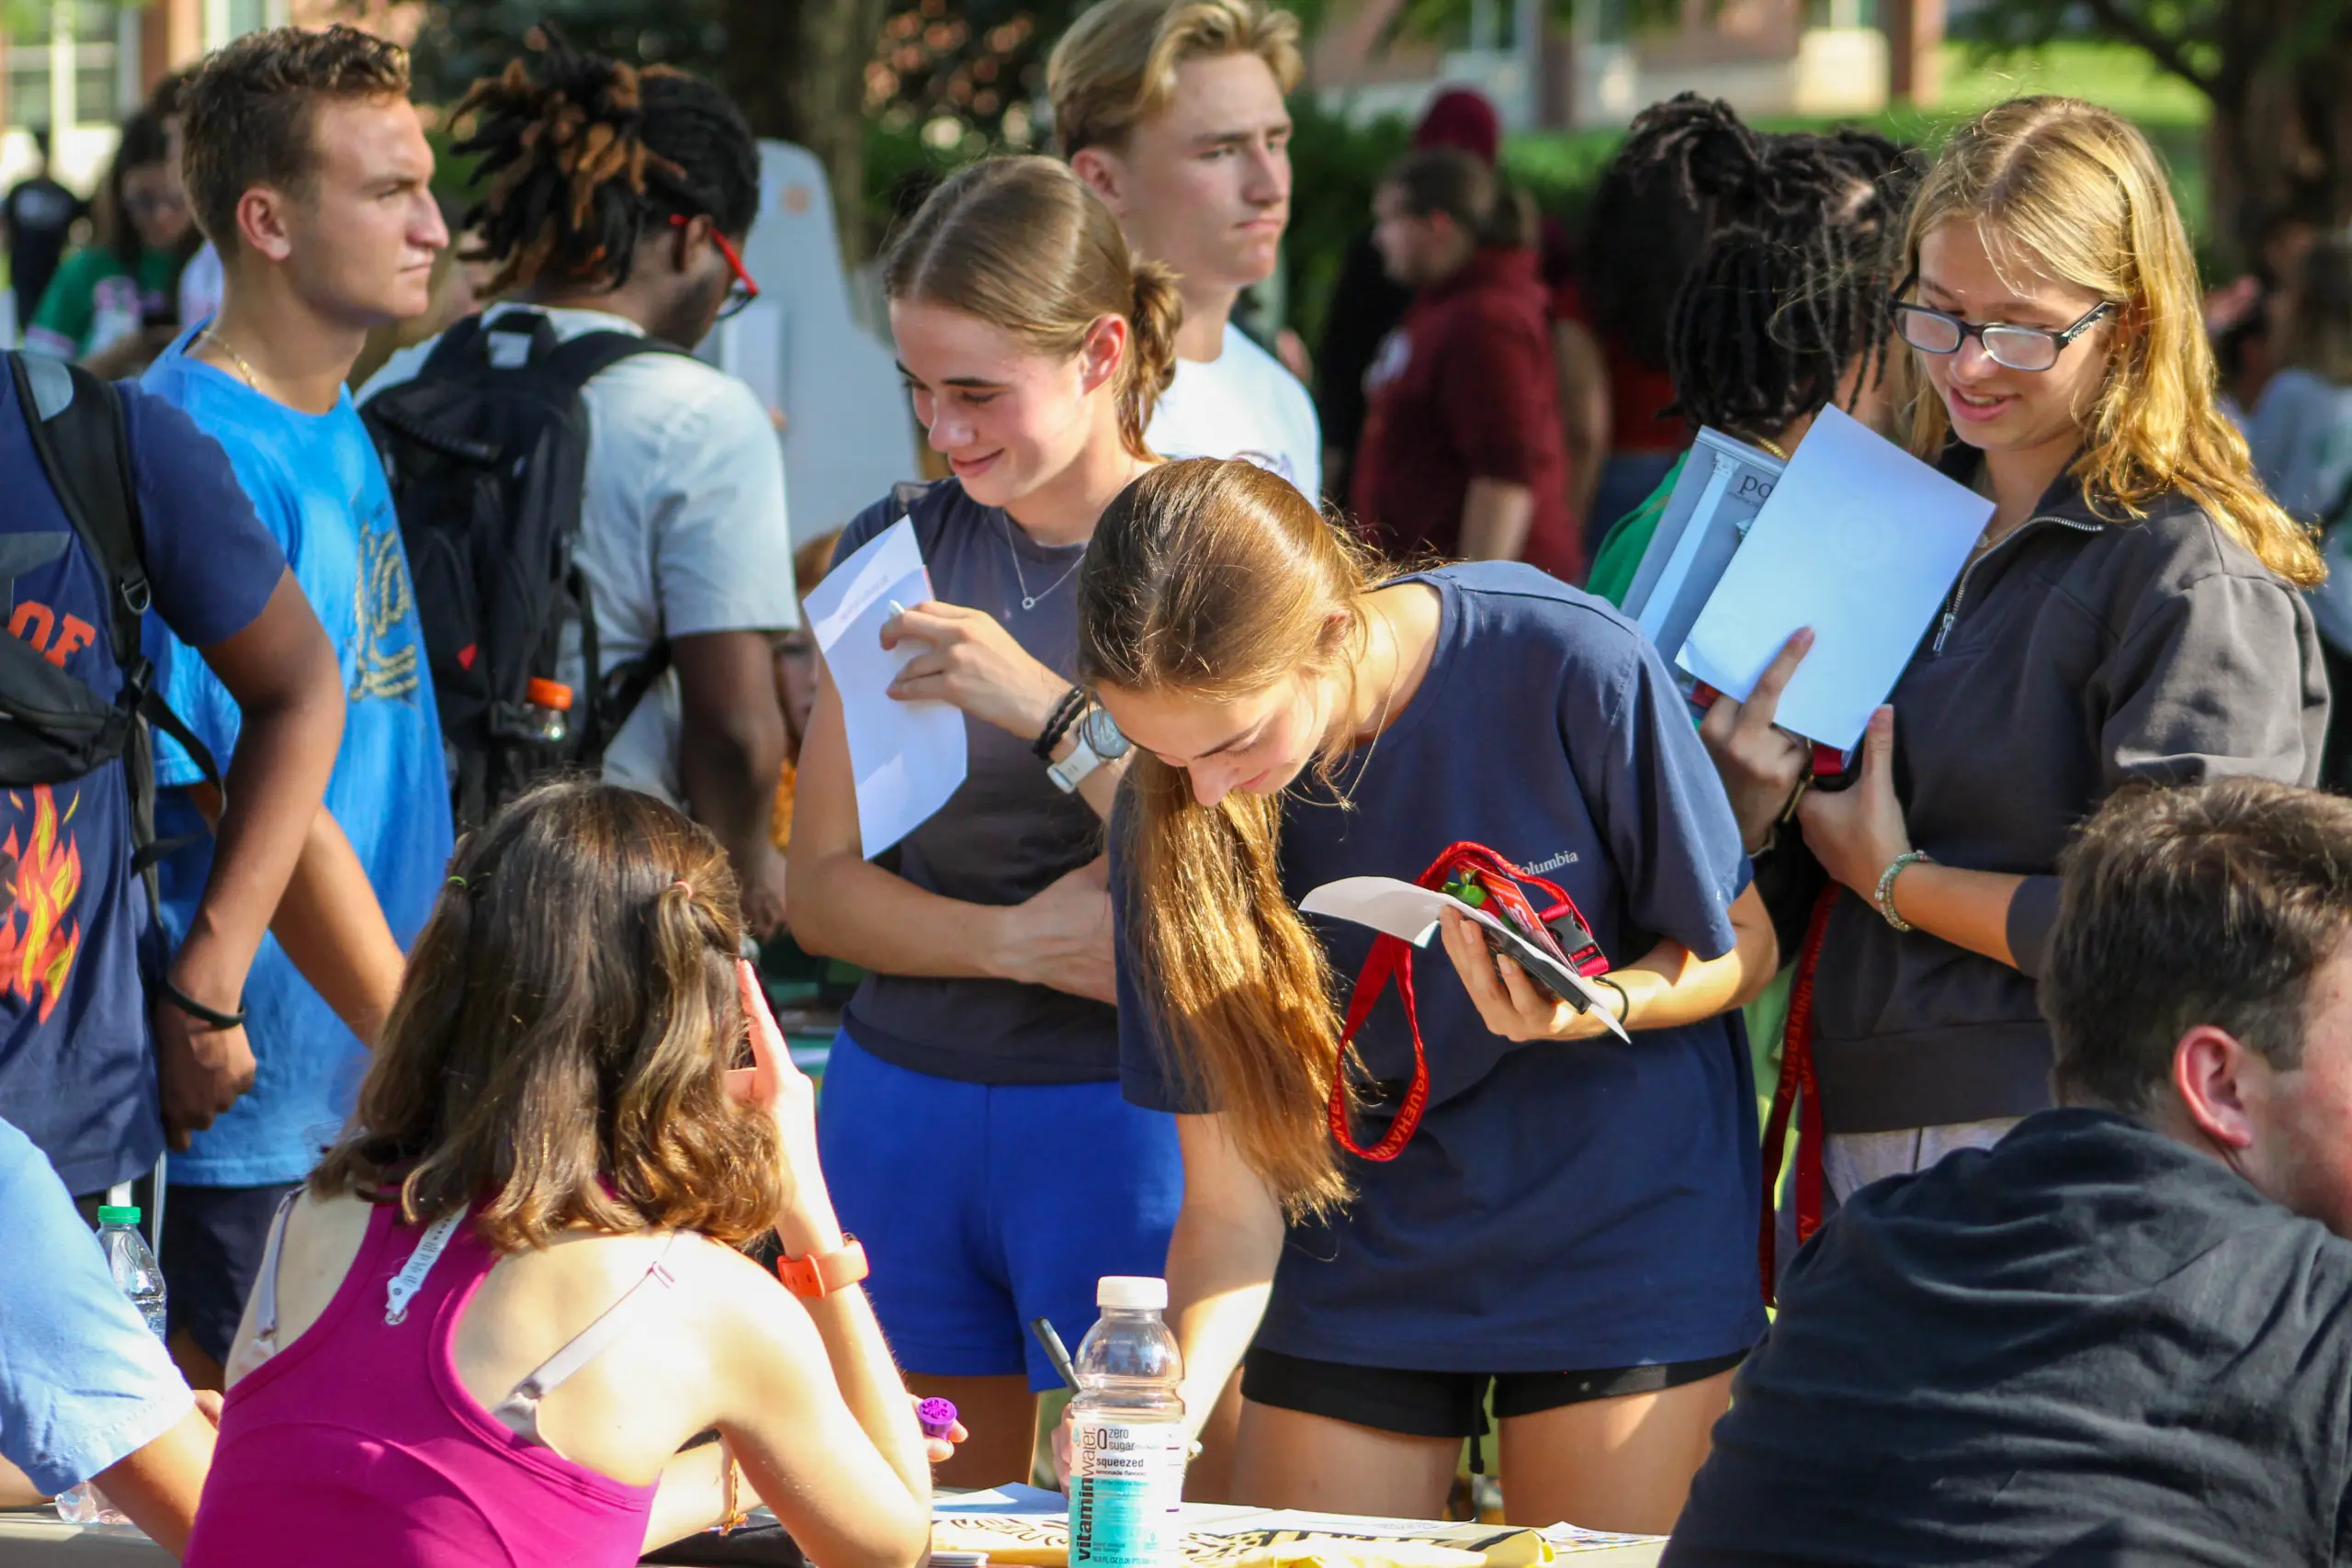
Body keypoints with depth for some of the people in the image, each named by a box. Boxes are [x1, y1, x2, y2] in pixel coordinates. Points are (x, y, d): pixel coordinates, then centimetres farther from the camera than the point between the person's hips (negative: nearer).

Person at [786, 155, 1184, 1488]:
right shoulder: (896, 552, 10)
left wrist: (1051, 710, -22)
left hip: (1123, 1114, -4)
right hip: (905, 1112, 4)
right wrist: (1016, 941, -12)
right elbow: (822, 887, 6)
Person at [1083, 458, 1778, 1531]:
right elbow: (1228, 1200, -12)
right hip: (1355, 1265, 2)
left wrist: (1595, 1008, -28)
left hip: (1617, 1238, -2)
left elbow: (1739, 949, -7)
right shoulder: (1169, 818, -15)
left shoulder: (1570, 669, -23)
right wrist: (1165, 1411, -29)